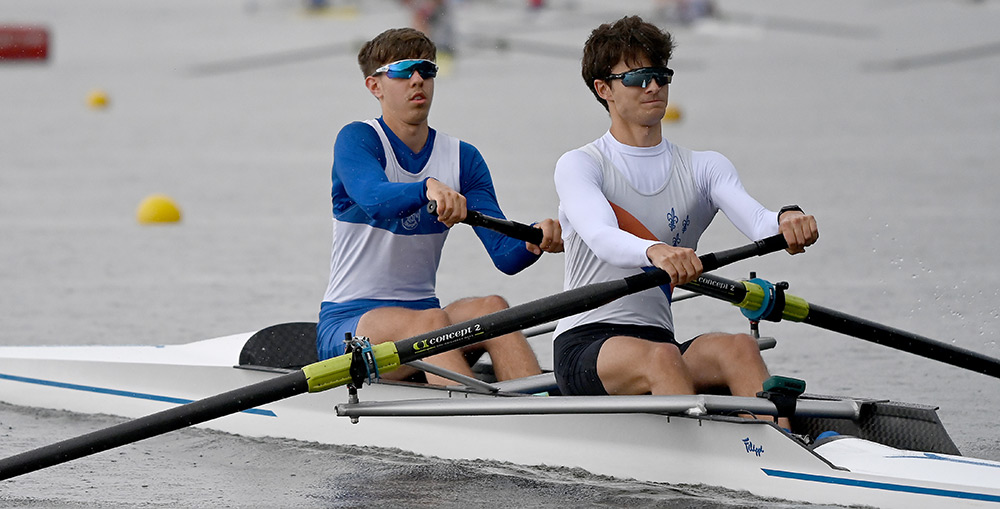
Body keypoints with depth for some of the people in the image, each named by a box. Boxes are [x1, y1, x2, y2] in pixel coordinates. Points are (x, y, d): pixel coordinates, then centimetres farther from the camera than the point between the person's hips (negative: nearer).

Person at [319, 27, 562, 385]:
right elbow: (375, 200, -29)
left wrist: (533, 243, -27)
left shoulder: (463, 159, 9)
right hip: (348, 323, -4)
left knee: (491, 307, -27)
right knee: (429, 320, -34)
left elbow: (505, 256, -3)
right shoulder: (357, 140, -4)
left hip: (422, 313, 4)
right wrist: (429, 188, -49)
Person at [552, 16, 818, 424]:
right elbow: (602, 239, -19)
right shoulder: (579, 166, 3)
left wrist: (786, 221, -30)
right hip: (585, 346, -4)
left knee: (739, 348, -29)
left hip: (660, 340, 4)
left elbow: (758, 223, -4)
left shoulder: (705, 168, 16)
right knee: (661, 358, -36)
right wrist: (655, 252, -42)